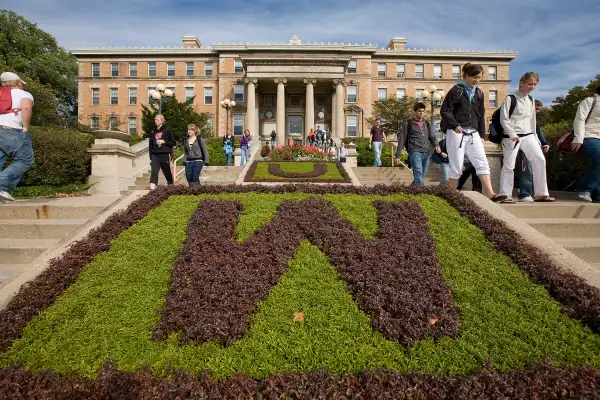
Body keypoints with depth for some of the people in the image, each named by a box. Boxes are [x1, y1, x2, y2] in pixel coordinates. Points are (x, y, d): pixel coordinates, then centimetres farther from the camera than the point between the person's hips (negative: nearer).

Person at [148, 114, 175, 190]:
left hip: (165, 155, -3)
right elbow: (151, 146, 15)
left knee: (168, 173, 7)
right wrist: (150, 158, 10)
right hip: (155, 155, 3)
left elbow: (173, 142, 2)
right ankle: (152, 189, -23)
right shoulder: (153, 132, 13)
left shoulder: (167, 130, 2)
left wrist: (163, 141, -12)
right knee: (153, 173, -14)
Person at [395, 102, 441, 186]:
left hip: (426, 153, 5)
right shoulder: (408, 123, 9)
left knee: (421, 176, 8)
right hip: (415, 152, -5)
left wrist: (437, 146, -9)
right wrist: (397, 155, 0)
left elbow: (432, 137, 14)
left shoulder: (427, 124, 22)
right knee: (418, 174, -21)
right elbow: (401, 139, 6)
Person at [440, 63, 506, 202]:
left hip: (473, 134, 6)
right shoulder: (456, 90, -1)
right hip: (457, 133, -6)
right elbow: (445, 110, -6)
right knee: (456, 167, -4)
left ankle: (490, 194, -6)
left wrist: (481, 134, 15)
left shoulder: (479, 93, 16)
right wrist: (455, 125, -18)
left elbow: (481, 115, 20)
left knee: (483, 163, -4)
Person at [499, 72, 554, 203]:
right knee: (509, 165, -4)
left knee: (540, 160, -4)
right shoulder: (510, 98, -4)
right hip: (512, 136, -6)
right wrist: (512, 135, -17)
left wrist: (535, 137, 19)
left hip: (528, 135, 6)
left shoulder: (531, 100, 17)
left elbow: (532, 120, 22)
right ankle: (506, 196, 4)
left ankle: (541, 194, 4)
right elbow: (504, 119, -9)